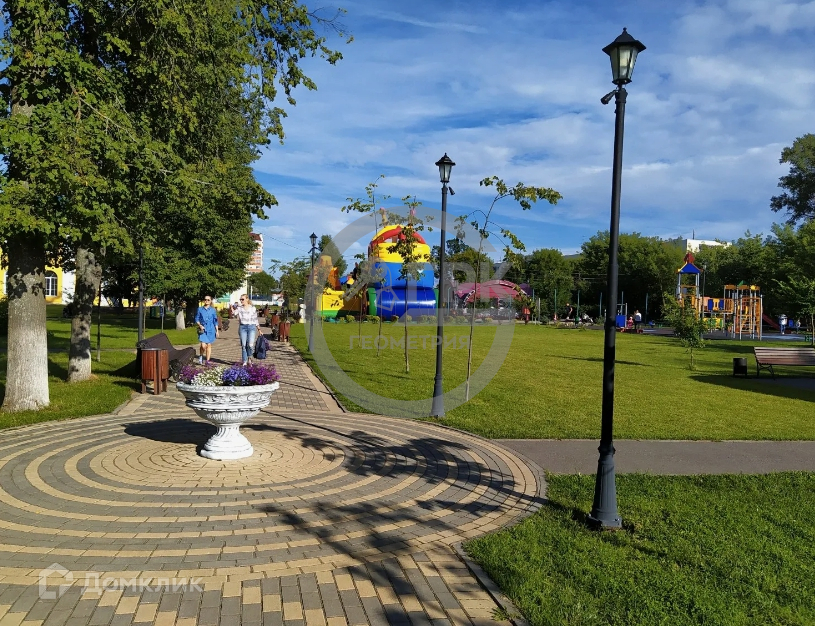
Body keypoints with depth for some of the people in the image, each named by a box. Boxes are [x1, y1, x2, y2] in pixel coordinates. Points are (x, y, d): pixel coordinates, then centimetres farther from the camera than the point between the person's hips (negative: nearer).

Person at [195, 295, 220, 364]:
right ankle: (201, 356, 15)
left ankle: (207, 361, 14)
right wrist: (200, 325, -9)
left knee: (209, 345, 5)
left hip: (210, 329, 1)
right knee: (203, 345, -14)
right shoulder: (200, 309, 4)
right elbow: (197, 319, 8)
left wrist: (217, 331, 6)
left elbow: (215, 321, 8)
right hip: (203, 329, -1)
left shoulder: (213, 310, 5)